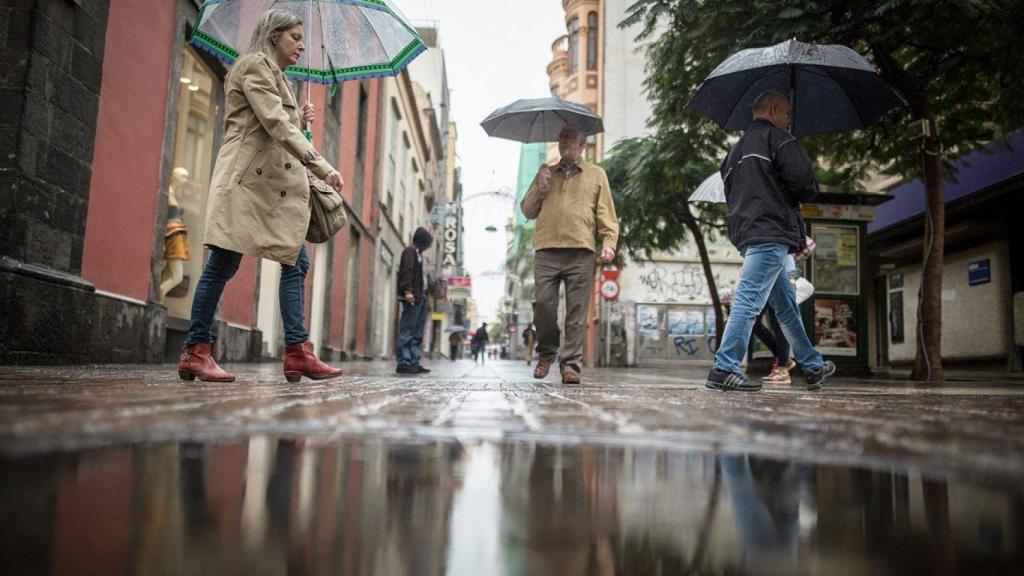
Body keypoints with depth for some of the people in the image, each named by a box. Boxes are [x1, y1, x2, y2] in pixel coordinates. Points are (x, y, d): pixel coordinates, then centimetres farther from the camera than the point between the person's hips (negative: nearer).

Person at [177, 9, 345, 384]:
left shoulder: (276, 76, 26)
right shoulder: (255, 64, -2)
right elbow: (275, 124, -16)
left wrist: (300, 121, 12)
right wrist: (322, 166, -22)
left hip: (276, 183, 10)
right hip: (247, 175, -9)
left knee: (296, 263, 1)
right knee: (223, 264, -8)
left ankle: (297, 352, 0)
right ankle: (195, 352, 0)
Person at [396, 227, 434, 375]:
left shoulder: (418, 253, 25)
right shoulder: (410, 251, -1)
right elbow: (406, 272, -14)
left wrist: (423, 295, 16)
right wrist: (407, 291, -24)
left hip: (420, 297, 10)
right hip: (412, 296, -10)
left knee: (417, 333, 7)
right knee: (407, 331, -10)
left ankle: (414, 363, 8)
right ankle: (403, 363, -11)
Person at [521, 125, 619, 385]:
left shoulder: (596, 175, 16)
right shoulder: (546, 173, 22)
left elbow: (606, 214, 11)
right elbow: (527, 211, 18)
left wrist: (609, 242, -4)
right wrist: (540, 186, 3)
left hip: (581, 252, -1)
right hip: (546, 251, 2)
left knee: (577, 310, -5)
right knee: (544, 305, -2)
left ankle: (570, 363, -1)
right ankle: (546, 354, 17)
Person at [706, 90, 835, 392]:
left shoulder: (736, 150, 25)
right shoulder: (776, 137, -1)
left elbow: (730, 194, 24)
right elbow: (803, 180, -12)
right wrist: (806, 194, 9)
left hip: (745, 230, 10)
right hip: (770, 233, -10)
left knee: (786, 304, 15)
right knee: (749, 300, -14)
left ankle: (813, 366, 25)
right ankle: (724, 369, -17)